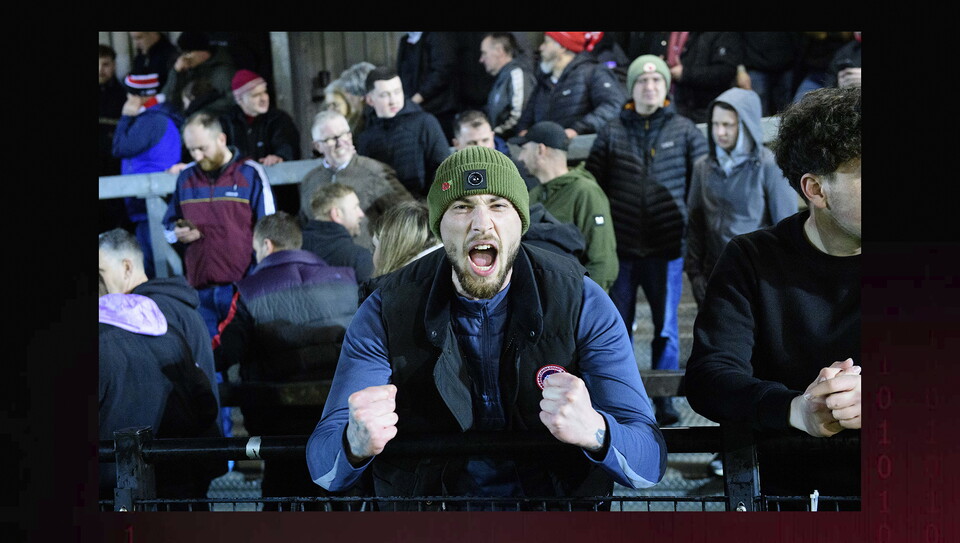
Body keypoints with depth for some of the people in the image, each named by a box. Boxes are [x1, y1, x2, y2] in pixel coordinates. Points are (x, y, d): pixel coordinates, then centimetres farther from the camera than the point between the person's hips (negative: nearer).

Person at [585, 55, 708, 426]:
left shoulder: (685, 131, 2)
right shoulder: (612, 133, 4)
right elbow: (591, 183, 7)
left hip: (667, 248, -1)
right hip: (621, 248, 1)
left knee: (666, 326, 5)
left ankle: (664, 399, 15)